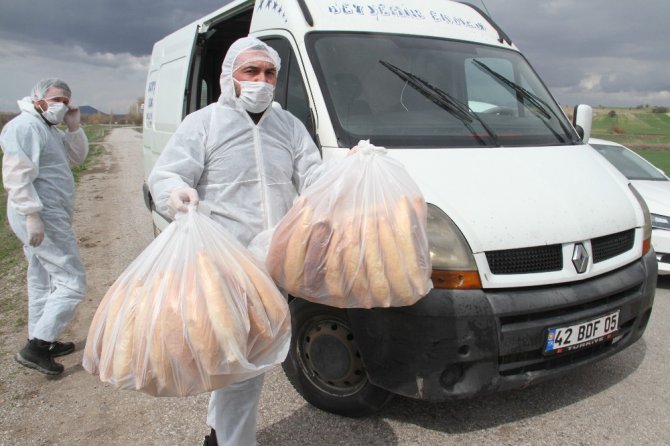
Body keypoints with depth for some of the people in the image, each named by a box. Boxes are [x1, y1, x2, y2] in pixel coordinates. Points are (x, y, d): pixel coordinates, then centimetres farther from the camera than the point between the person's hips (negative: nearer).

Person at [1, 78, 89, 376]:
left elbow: (77, 157, 18)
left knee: (43, 281, 18)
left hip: (45, 218, 11)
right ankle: (36, 348, -6)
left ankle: (42, 342, 31)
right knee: (72, 283, -10)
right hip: (44, 219, -11)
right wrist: (32, 214, -28)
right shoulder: (25, 126, -14)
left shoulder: (49, 129, 18)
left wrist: (74, 127, 3)